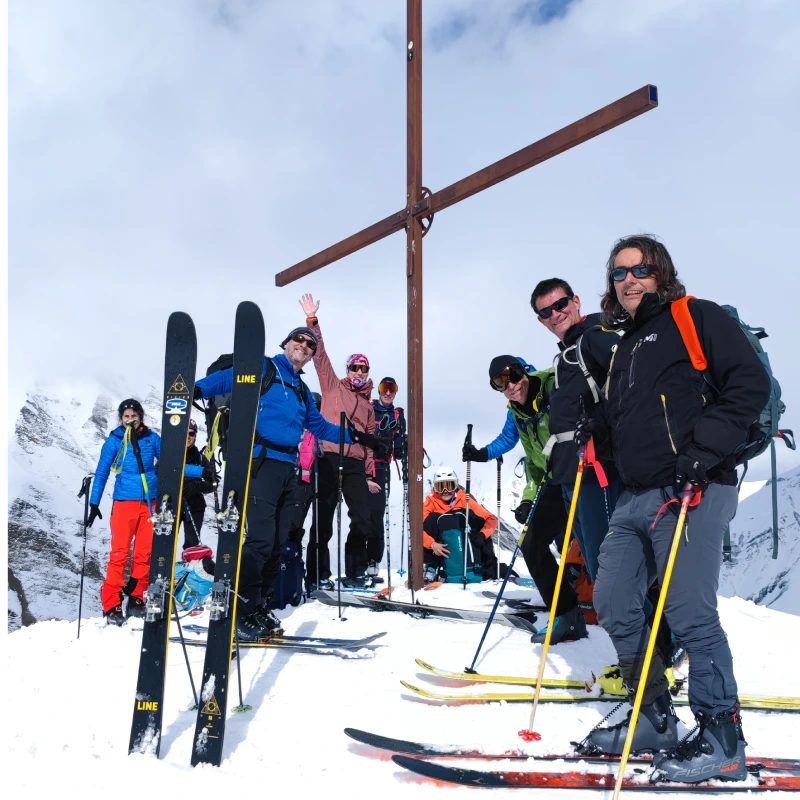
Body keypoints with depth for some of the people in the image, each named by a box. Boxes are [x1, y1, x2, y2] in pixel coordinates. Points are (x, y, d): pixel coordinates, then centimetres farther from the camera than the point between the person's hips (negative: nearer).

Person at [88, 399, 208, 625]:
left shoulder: (152, 438, 6)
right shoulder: (114, 441, 2)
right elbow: (101, 474, 6)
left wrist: (201, 472, 0)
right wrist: (94, 503, 0)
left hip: (150, 503, 2)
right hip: (124, 502, -2)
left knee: (145, 553, 3)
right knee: (120, 553, -8)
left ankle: (136, 600, 13)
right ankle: (111, 606, -3)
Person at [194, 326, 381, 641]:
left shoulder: (301, 389, 25)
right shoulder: (263, 368, 4)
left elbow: (319, 427, 33)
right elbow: (227, 378, -12)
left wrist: (355, 436, 29)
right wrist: (198, 388, -31)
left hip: (288, 468, 8)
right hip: (262, 462, -8)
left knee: (277, 542, 9)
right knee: (261, 538, -14)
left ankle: (258, 607, 19)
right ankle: (240, 612, -4)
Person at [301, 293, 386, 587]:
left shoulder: (367, 406, 20)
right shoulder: (333, 387, 11)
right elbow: (320, 354, 4)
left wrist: (369, 475, 13)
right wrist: (312, 321, -3)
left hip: (355, 464, 4)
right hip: (330, 459, -3)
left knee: (362, 520, -2)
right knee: (324, 519, -1)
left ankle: (354, 573, 9)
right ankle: (320, 573, 8)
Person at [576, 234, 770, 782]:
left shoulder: (697, 318, 0)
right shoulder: (625, 346, 23)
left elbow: (751, 384, -10)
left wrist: (704, 452, -18)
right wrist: (597, 428, 11)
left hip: (694, 492, -8)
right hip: (637, 497, 9)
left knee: (690, 614, -8)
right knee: (614, 604, 8)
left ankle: (722, 739, 9)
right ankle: (655, 720, 23)